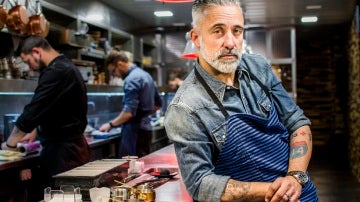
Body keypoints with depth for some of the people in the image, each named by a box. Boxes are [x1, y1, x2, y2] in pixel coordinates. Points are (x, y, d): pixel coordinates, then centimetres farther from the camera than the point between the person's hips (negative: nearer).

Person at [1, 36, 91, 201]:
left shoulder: (57, 72, -18)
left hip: (64, 151, -10)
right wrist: (35, 131, 20)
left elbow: (33, 110, -19)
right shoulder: (65, 67, 15)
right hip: (70, 145, 10)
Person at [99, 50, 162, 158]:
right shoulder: (145, 75, 15)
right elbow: (157, 104, 24)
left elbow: (129, 112, -22)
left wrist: (111, 124, -11)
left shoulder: (132, 79, -15)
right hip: (145, 128, 10)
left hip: (135, 130, -10)